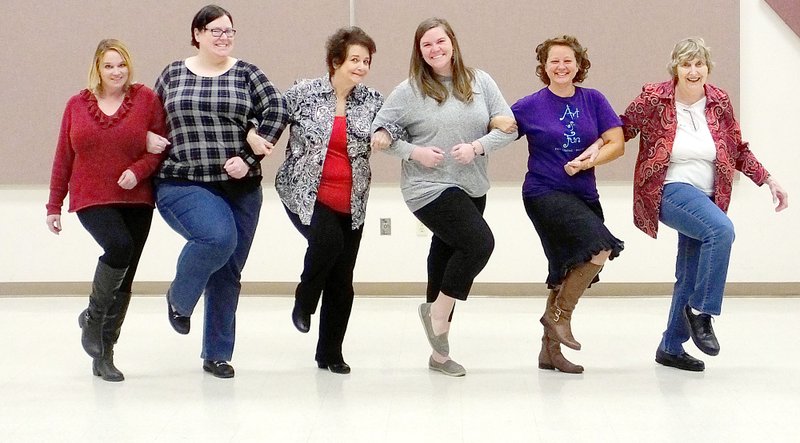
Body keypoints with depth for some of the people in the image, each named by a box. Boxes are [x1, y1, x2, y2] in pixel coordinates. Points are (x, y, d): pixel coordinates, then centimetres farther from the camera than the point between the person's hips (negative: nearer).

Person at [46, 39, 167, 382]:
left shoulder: (147, 99, 3)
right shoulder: (77, 105, 7)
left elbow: (160, 146, 2)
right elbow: (63, 157, 10)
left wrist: (138, 171, -17)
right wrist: (54, 205, 10)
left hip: (136, 201, 1)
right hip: (91, 199, -1)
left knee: (124, 281, 4)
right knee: (119, 245, -29)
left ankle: (103, 355, 16)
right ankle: (93, 315, -6)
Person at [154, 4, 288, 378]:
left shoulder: (246, 74, 5)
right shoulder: (173, 74, 7)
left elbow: (277, 109, -3)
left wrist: (249, 157, -12)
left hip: (240, 188, 2)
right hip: (183, 186, -2)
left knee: (228, 273, 6)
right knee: (218, 237, -29)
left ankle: (217, 354, 20)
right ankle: (179, 299, -1)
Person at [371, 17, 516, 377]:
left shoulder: (479, 82, 4)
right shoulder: (409, 91, -4)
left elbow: (508, 127, 3)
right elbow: (380, 133, 0)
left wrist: (477, 147, -14)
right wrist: (414, 152, -14)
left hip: (472, 189, 5)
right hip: (430, 188, -5)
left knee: (447, 260, 11)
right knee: (479, 243, -22)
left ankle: (439, 353, 20)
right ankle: (436, 311, -2)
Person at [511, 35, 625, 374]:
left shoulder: (593, 100, 6)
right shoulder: (531, 106, -2)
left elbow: (617, 144, 2)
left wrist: (588, 161, -13)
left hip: (584, 196, 5)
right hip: (545, 193, -5)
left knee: (567, 274, 9)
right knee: (599, 248, -24)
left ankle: (550, 350, 21)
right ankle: (559, 315, -7)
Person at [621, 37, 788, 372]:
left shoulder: (719, 103, 2)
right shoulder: (654, 99, -9)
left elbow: (738, 150, 13)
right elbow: (622, 130, 3)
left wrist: (768, 180, 8)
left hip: (706, 198, 6)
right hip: (671, 191, -6)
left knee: (690, 276, 10)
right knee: (721, 230, -32)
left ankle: (671, 347, 25)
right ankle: (701, 310, -19)